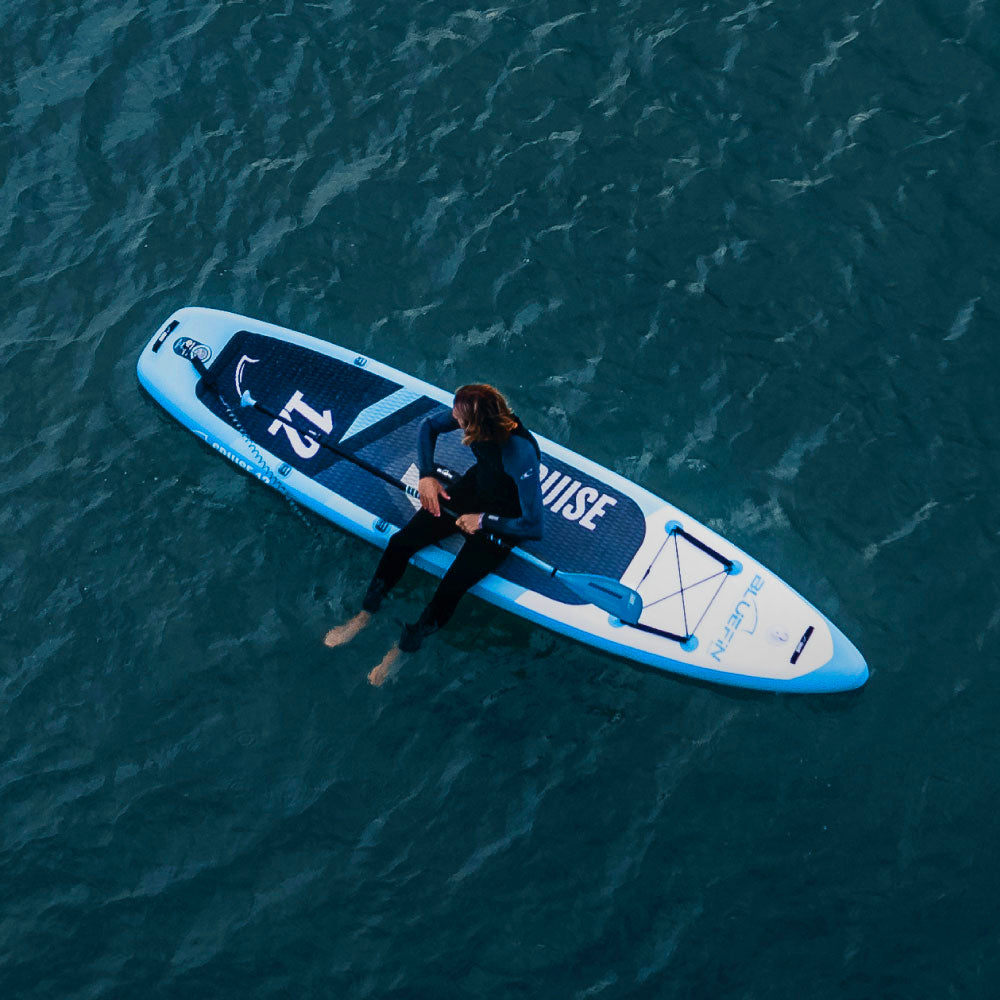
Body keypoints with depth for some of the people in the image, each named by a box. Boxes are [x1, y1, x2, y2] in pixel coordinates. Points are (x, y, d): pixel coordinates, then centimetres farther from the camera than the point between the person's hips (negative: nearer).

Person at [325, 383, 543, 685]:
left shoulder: (521, 455, -38)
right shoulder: (473, 412, -21)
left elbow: (534, 526, -32)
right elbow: (429, 426, 3)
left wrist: (483, 521, -23)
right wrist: (426, 475, -7)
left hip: (503, 520, -6)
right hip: (475, 487, 6)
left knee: (452, 586, -17)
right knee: (401, 541, -4)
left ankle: (401, 651, 7)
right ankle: (364, 617, 16)